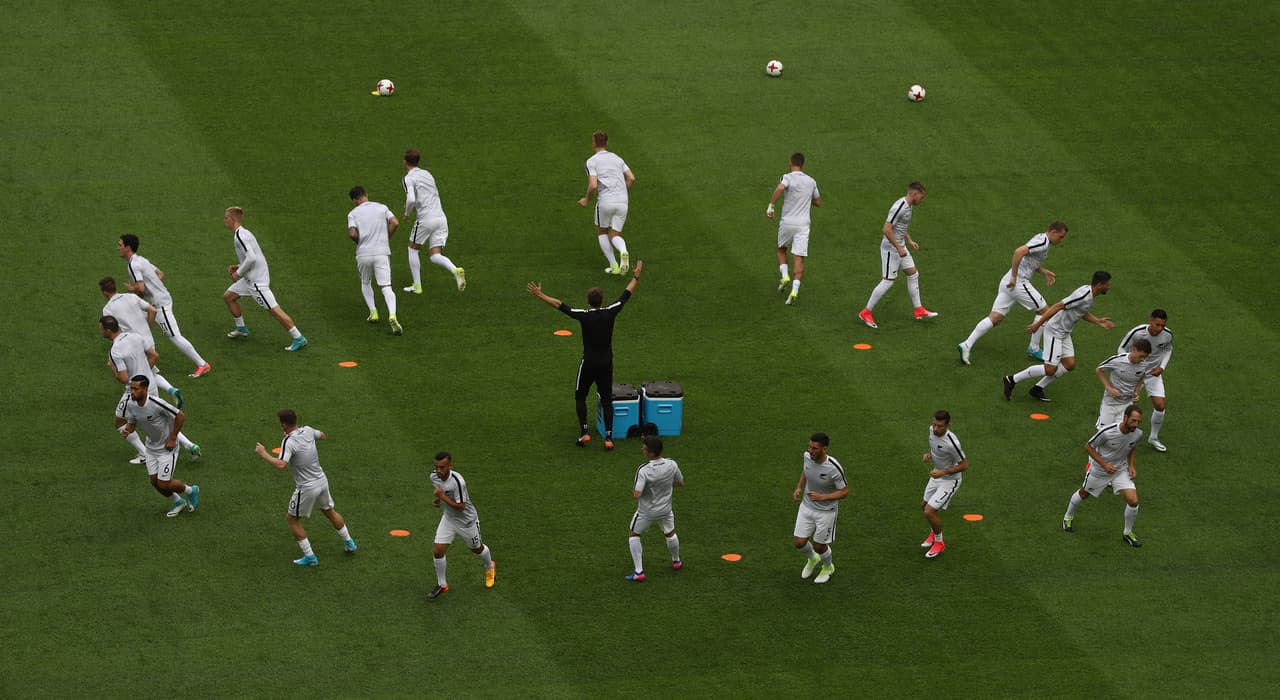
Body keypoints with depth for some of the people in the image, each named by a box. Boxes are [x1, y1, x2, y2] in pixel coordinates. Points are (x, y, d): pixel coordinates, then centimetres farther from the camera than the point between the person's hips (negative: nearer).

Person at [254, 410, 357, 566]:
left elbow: (281, 465, -36)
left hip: (307, 488, -7)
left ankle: (310, 557, 12)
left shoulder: (288, 442, -23)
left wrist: (263, 453, -25)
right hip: (322, 481, 7)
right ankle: (349, 543, 43)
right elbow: (323, 436, 20)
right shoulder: (307, 430, -2)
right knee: (330, 511, 28)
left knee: (292, 518, 11)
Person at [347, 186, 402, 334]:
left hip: (363, 254, 0)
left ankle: (373, 312, 16)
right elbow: (395, 223, -3)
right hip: (382, 252, 0)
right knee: (386, 286, -5)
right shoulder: (381, 207, 7)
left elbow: (352, 233, -11)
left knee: (365, 283, 25)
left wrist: (359, 241, 10)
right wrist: (386, 238, 11)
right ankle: (392, 315, -26)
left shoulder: (353, 213, 3)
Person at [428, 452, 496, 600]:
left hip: (467, 520, -5)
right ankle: (442, 585, 16)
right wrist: (437, 498, -4)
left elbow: (461, 506, -32)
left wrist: (442, 497, -32)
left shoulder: (457, 481, -36)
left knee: (477, 549, 19)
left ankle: (490, 567, 52)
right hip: (448, 518, 5)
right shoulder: (434, 477, -12)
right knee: (438, 552, -3)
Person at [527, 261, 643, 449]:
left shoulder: (584, 315, -16)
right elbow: (626, 294, 5)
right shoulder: (610, 313, -8)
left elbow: (558, 305, -14)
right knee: (606, 399, 8)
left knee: (580, 396, 15)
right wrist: (636, 277, 18)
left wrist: (540, 295, -6)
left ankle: (584, 432, 5)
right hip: (606, 363, 2)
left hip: (589, 363, -2)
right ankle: (609, 436, -2)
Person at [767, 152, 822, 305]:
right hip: (803, 224, 2)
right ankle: (795, 290, -13)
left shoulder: (788, 177, -5)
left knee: (781, 250, 24)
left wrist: (771, 205, -20)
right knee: (799, 258, -1)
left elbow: (780, 188, -28)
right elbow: (818, 202, 21)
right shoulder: (811, 182, 9)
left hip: (787, 222, -2)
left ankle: (785, 276, 6)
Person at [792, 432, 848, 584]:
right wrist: (799, 488, -4)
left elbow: (844, 492, -19)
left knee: (819, 547, 10)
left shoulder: (834, 468, -31)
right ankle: (812, 559, 42)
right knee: (800, 543, 6)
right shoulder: (807, 456, -15)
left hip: (826, 511, -5)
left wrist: (822, 497, -31)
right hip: (807, 507, 5)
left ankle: (828, 567, 45)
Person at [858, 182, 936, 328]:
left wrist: (910, 241, 14)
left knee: (913, 274, 13)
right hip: (891, 248, -10)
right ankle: (866, 312, 4)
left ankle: (919, 310, 21)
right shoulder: (899, 207, -23)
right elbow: (886, 229, -27)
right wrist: (898, 248, -23)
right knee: (888, 281, -5)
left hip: (900, 247, 10)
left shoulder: (909, 206, 8)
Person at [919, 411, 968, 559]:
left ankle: (939, 543, 14)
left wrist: (943, 472, -31)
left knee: (929, 512, -11)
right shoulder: (932, 430, -12)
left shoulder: (951, 443, -35)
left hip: (950, 479, -8)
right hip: (937, 475, 8)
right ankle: (934, 533, 50)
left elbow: (964, 465, -24)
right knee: (924, 506, 23)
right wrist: (929, 454, -7)